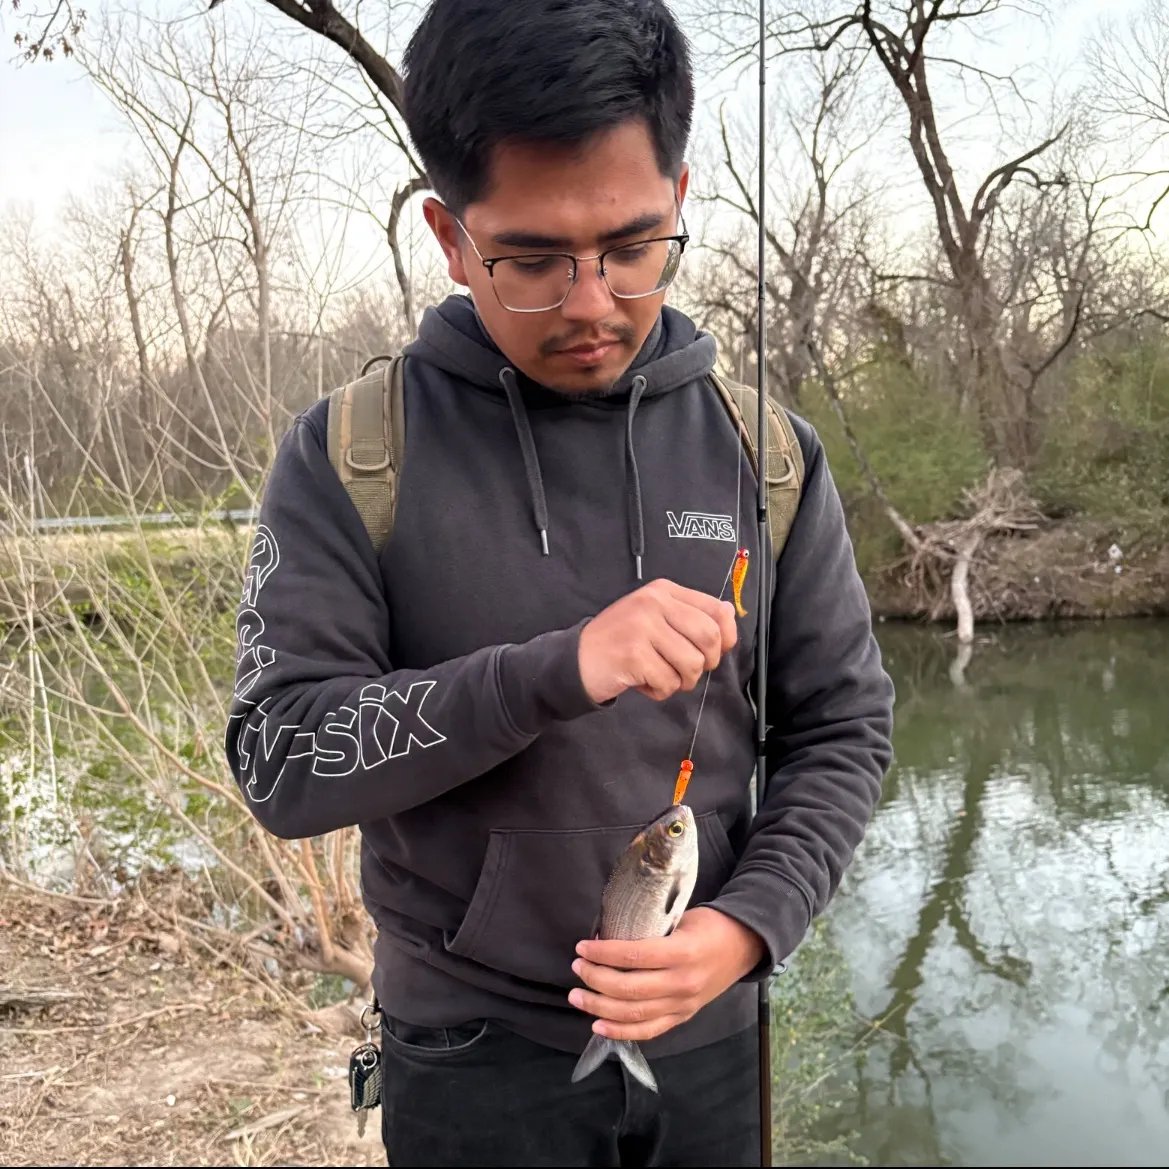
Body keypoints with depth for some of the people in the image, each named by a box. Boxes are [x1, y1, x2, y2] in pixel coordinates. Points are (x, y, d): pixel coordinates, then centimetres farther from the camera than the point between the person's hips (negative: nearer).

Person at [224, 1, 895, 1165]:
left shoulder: (764, 449, -5)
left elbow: (843, 728, 0)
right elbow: (280, 762, -16)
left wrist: (750, 923, -16)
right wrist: (555, 671, -29)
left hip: (714, 1028, 3)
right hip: (471, 1052, -2)